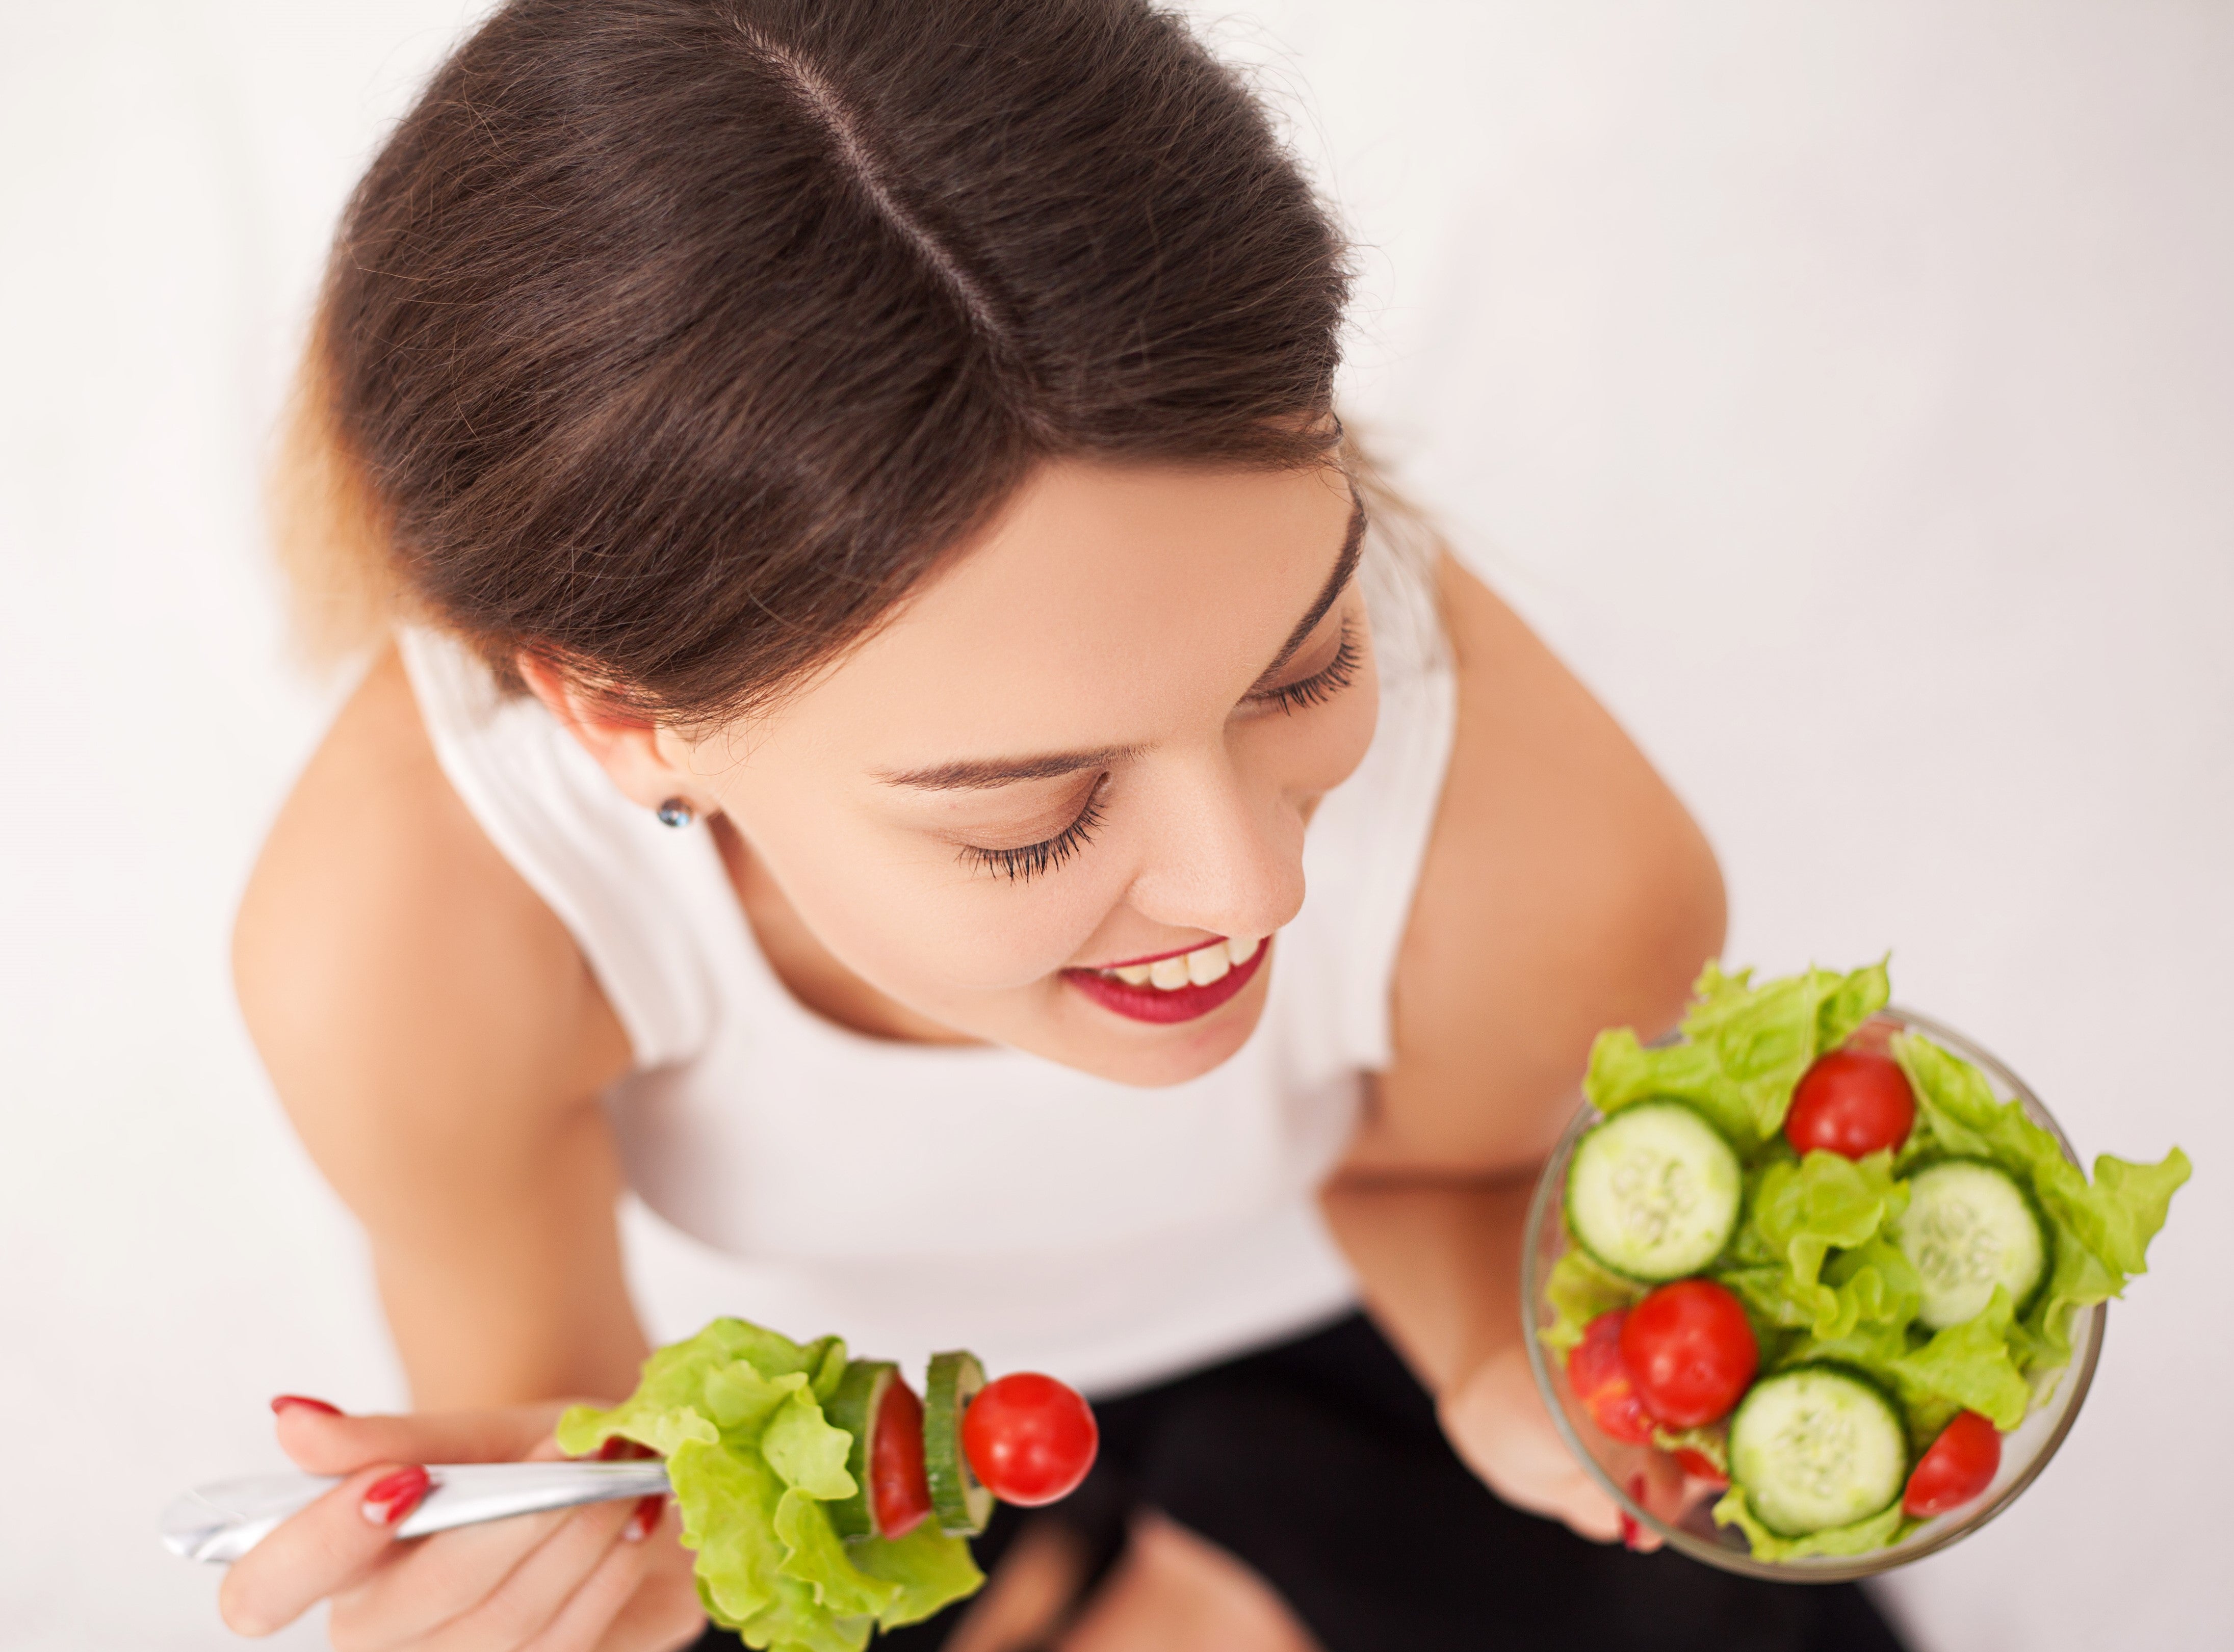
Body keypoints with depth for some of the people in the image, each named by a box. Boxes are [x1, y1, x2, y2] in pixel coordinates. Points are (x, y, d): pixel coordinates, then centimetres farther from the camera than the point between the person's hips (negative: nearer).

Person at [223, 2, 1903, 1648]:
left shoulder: (1558, 863, -36)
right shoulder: (404, 931, -39)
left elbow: (1418, 1166, -12)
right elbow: (542, 1390, -19)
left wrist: (1509, 1354, -32)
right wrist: (577, 1514, -41)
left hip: (1348, 1339, 0)